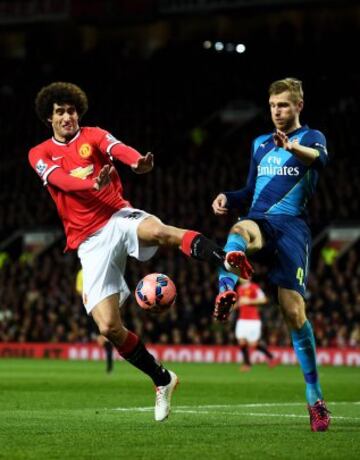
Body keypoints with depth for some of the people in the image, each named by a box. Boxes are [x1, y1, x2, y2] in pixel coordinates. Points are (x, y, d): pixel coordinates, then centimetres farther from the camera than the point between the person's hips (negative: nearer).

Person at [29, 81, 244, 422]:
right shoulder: (40, 154, 12)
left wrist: (138, 162, -39)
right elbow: (59, 179, -11)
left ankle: (225, 260, -54)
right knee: (108, 327, -9)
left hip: (118, 217, -1)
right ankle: (162, 380, 9)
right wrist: (93, 183, -34)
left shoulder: (93, 136, 10)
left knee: (157, 231, -40)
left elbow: (119, 149, -14)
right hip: (90, 242, 1)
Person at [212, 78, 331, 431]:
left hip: (290, 226, -3)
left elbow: (320, 159, -18)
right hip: (259, 221, 3)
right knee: (239, 231, -37)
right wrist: (228, 198, 7)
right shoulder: (260, 144, 24)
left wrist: (293, 147, -41)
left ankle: (315, 399, 0)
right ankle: (226, 293, -66)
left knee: (294, 312, -10)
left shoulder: (311, 137, 7)